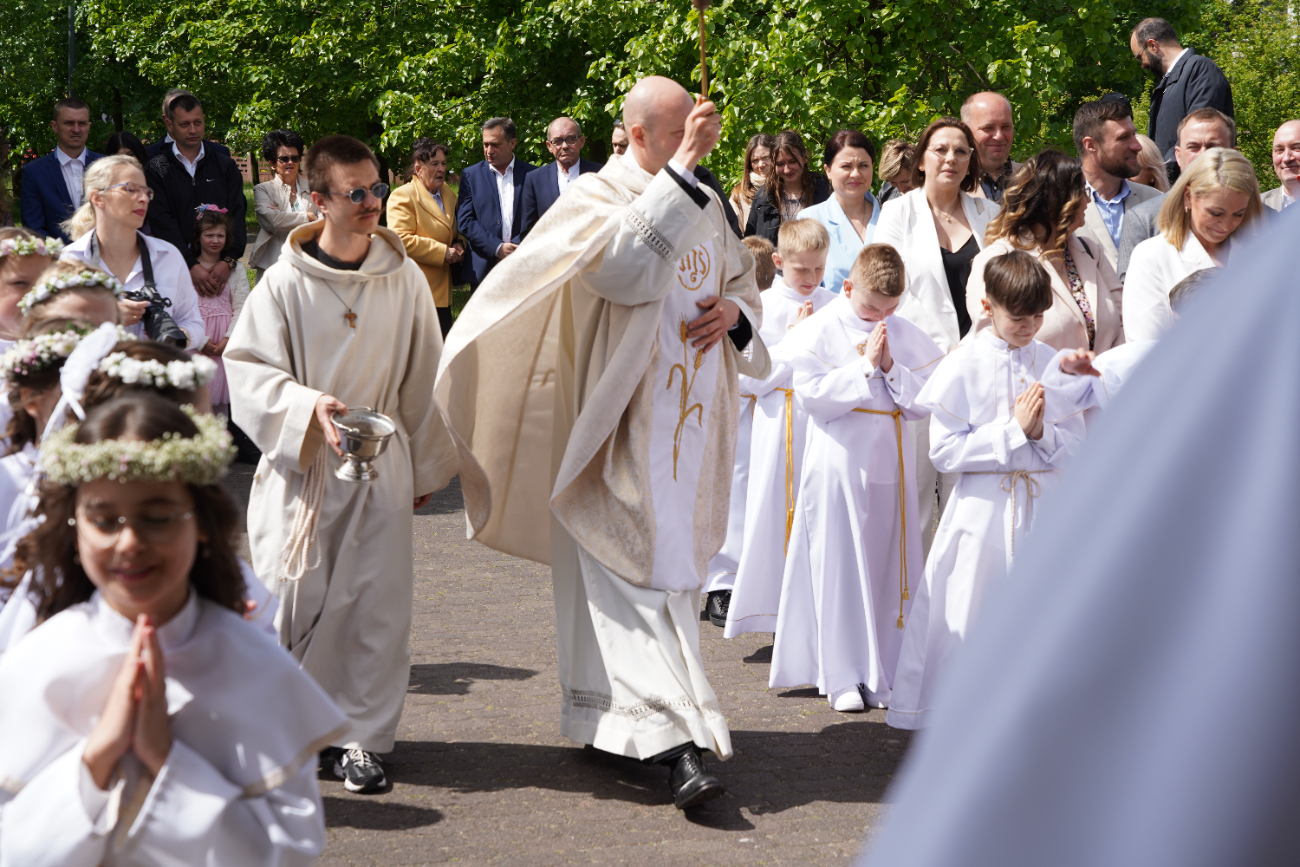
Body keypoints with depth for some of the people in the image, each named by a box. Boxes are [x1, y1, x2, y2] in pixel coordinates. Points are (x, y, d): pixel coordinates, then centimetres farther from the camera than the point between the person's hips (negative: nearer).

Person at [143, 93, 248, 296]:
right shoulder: (157, 169, 6)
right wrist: (191, 265, -17)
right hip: (176, 264, -1)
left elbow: (237, 214, 3)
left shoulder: (225, 166, 13)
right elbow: (162, 222, -4)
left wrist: (229, 260, -14)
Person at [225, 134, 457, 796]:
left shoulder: (404, 279, 1)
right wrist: (308, 406, -20)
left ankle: (362, 735, 11)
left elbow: (423, 376, 10)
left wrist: (427, 466, 15)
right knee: (295, 597, 0)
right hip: (301, 467, -2)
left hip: (381, 466, 2)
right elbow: (246, 367, -4)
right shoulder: (287, 282, -5)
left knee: (376, 602, 1)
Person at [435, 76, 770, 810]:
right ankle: (677, 741, -16)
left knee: (676, 562, 11)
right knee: (636, 570, -10)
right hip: (623, 428, -7)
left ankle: (607, 715, 24)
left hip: (693, 419, 7)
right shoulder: (597, 196, -7)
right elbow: (626, 266, -27)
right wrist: (681, 169, -26)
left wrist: (734, 311, 1)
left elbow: (743, 277, 25)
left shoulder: (706, 202, 13)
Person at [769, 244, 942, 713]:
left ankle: (885, 674, 14)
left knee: (888, 568, 6)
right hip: (838, 464, -4)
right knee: (840, 568, -2)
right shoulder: (819, 331, -4)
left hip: (890, 464, 4)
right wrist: (865, 366, -13)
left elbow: (926, 401, 3)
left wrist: (891, 369, -11)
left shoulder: (907, 336, 8)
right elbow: (813, 395, -13)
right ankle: (844, 677, 6)